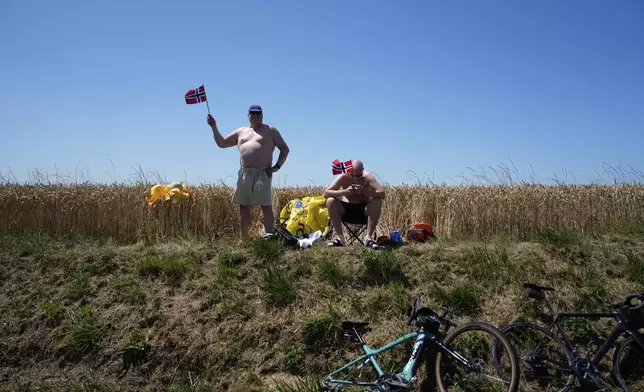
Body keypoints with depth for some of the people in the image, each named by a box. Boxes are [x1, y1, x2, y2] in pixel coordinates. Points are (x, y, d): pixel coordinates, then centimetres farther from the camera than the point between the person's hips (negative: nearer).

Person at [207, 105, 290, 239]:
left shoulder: (270, 130, 8)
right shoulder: (241, 131, 20)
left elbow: (285, 149, 6)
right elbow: (221, 143, 22)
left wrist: (277, 166, -5)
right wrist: (214, 127, 9)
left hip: (262, 173, -4)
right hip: (244, 174, 5)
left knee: (266, 206, -11)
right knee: (243, 206, 5)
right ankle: (244, 239, 11)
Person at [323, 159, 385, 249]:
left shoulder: (368, 177, -16)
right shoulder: (343, 177, -15)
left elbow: (382, 194, -26)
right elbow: (326, 194, -22)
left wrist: (364, 191, -40)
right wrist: (344, 191, -36)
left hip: (364, 209, -1)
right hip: (346, 209, 1)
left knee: (378, 202, -29)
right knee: (330, 201, -26)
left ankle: (368, 237, -25)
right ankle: (340, 238, -20)